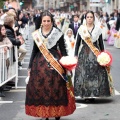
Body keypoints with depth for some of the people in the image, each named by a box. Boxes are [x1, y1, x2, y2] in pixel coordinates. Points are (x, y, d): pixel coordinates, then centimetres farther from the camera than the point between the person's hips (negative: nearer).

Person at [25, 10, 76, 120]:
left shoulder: (58, 33, 0)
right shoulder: (37, 34, 9)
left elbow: (63, 50, 2)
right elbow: (34, 50, 14)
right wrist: (30, 66, 12)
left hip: (55, 63, -3)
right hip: (40, 64, 3)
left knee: (56, 89, -4)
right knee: (40, 88, 0)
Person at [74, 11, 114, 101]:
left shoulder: (98, 29, 6)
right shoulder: (81, 29, 4)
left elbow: (101, 43, 9)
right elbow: (77, 43, 7)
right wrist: (76, 55, 2)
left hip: (95, 53, 0)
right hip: (84, 54, 0)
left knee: (95, 73, -5)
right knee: (83, 73, -5)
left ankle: (93, 94, 2)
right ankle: (85, 94, 2)